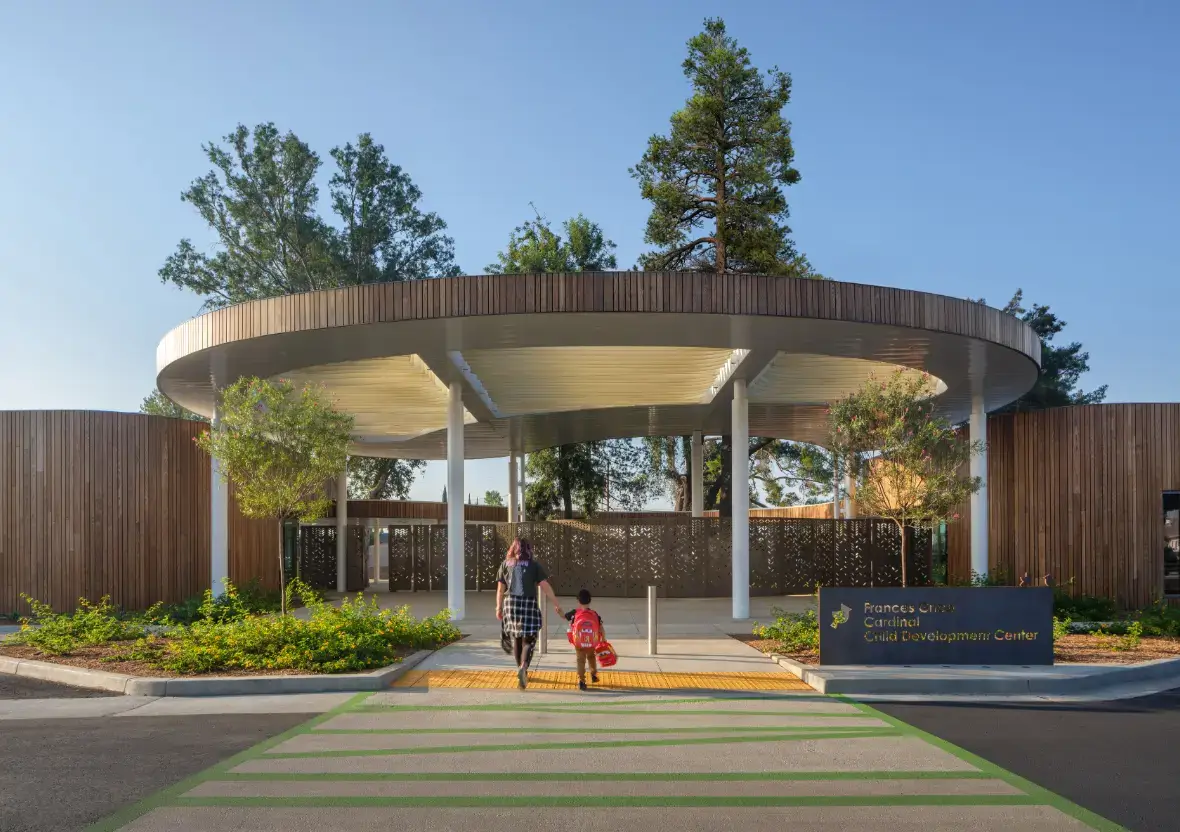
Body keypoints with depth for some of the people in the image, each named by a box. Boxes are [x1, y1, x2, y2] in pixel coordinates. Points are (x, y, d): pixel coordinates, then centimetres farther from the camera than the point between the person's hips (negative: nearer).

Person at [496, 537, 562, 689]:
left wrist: (499, 608, 15)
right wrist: (556, 604, 0)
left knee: (516, 639, 17)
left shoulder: (505, 564, 10)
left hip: (510, 604, 3)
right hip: (529, 604, -3)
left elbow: (500, 589, 8)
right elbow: (545, 586, -3)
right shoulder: (534, 565, 3)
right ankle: (523, 667, -24)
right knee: (528, 640, 0)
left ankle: (521, 670, 27)